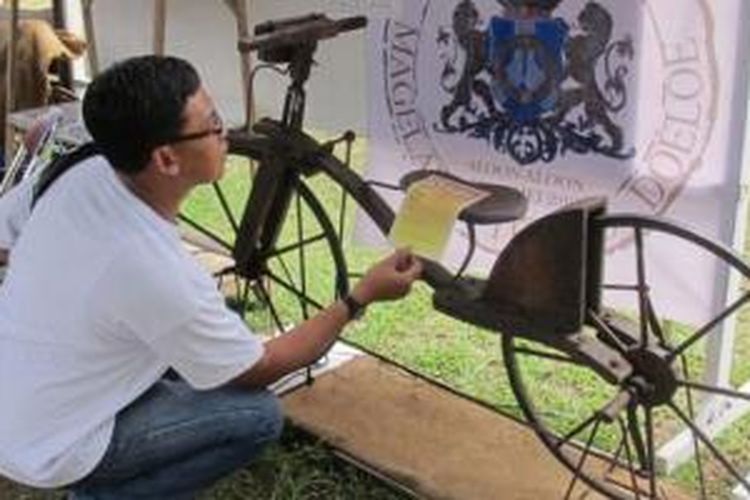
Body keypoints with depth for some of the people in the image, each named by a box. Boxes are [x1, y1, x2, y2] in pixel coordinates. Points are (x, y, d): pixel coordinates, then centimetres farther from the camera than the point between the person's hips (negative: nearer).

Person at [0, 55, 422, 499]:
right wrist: (361, 297, -12)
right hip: (46, 449, -7)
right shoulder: (161, 273, -33)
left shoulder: (83, 174, -13)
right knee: (259, 415, -9)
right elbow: (258, 370, -17)